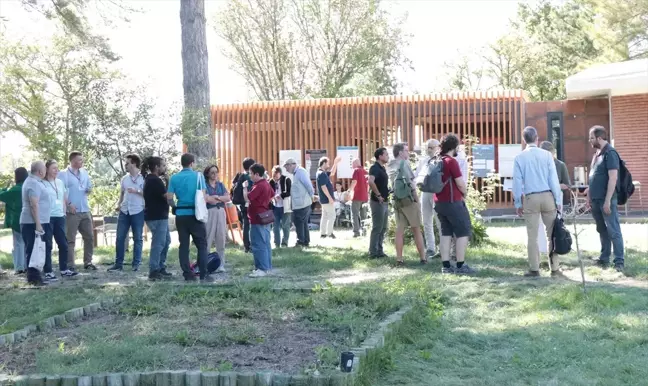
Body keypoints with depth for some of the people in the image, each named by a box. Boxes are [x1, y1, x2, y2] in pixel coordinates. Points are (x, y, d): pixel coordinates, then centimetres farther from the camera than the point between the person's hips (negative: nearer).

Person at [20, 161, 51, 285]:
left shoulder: (32, 181, 18)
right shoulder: (34, 183, -16)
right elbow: (34, 205, -23)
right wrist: (38, 224, -24)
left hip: (32, 222, 11)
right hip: (34, 223, -11)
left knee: (32, 250, 13)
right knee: (34, 250, -9)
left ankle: (32, 275, 17)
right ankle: (34, 277, -8)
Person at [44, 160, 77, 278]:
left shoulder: (60, 182, 12)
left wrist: (64, 211, 11)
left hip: (60, 217, 6)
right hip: (47, 217, -6)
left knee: (63, 244, 9)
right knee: (47, 245, -1)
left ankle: (64, 269, 18)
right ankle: (48, 271, 3)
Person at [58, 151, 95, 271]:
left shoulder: (84, 173, 13)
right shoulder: (63, 174, -6)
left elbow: (89, 187, 20)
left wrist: (90, 190, -3)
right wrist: (68, 204, -17)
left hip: (85, 210, 7)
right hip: (71, 212, -6)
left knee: (89, 237, 9)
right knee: (70, 239, -1)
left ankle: (88, 262, 20)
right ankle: (70, 265, 2)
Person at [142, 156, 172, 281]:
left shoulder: (150, 179, 15)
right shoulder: (155, 180, -17)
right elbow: (167, 196, -17)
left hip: (158, 215, 11)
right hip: (157, 217, -11)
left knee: (166, 241, 16)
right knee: (158, 243, -6)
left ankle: (160, 268, 21)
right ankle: (154, 271, -3)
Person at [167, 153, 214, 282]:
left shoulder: (174, 178, 3)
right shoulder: (198, 175, -4)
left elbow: (169, 198, -1)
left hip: (181, 215, 3)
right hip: (195, 214, -3)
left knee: (184, 245, 8)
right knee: (202, 245, 3)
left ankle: (188, 275, 8)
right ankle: (203, 275, -2)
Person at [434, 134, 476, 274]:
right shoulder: (451, 161, -15)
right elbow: (460, 183, -17)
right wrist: (465, 193, 3)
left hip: (439, 202, 8)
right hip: (453, 202, -8)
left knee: (446, 233, 12)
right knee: (463, 232, 0)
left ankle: (446, 266, 11)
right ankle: (460, 266, -2)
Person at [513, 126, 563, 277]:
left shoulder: (519, 157, 0)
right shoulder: (546, 155, -1)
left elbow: (517, 181, 1)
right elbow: (553, 179, -1)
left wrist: (518, 203, 7)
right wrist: (558, 200, 4)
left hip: (530, 198, 0)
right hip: (547, 196, 0)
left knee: (532, 236, 5)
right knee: (552, 234, 7)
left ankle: (534, 269, 7)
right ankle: (555, 268, 9)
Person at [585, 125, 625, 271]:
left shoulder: (610, 153, -12)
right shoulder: (597, 154, 14)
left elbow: (613, 178, -18)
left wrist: (607, 200, -20)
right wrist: (590, 193, 16)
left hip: (606, 200, -9)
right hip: (596, 199, 9)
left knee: (613, 231, -5)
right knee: (602, 231, 14)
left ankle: (619, 262, -3)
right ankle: (604, 259, 21)